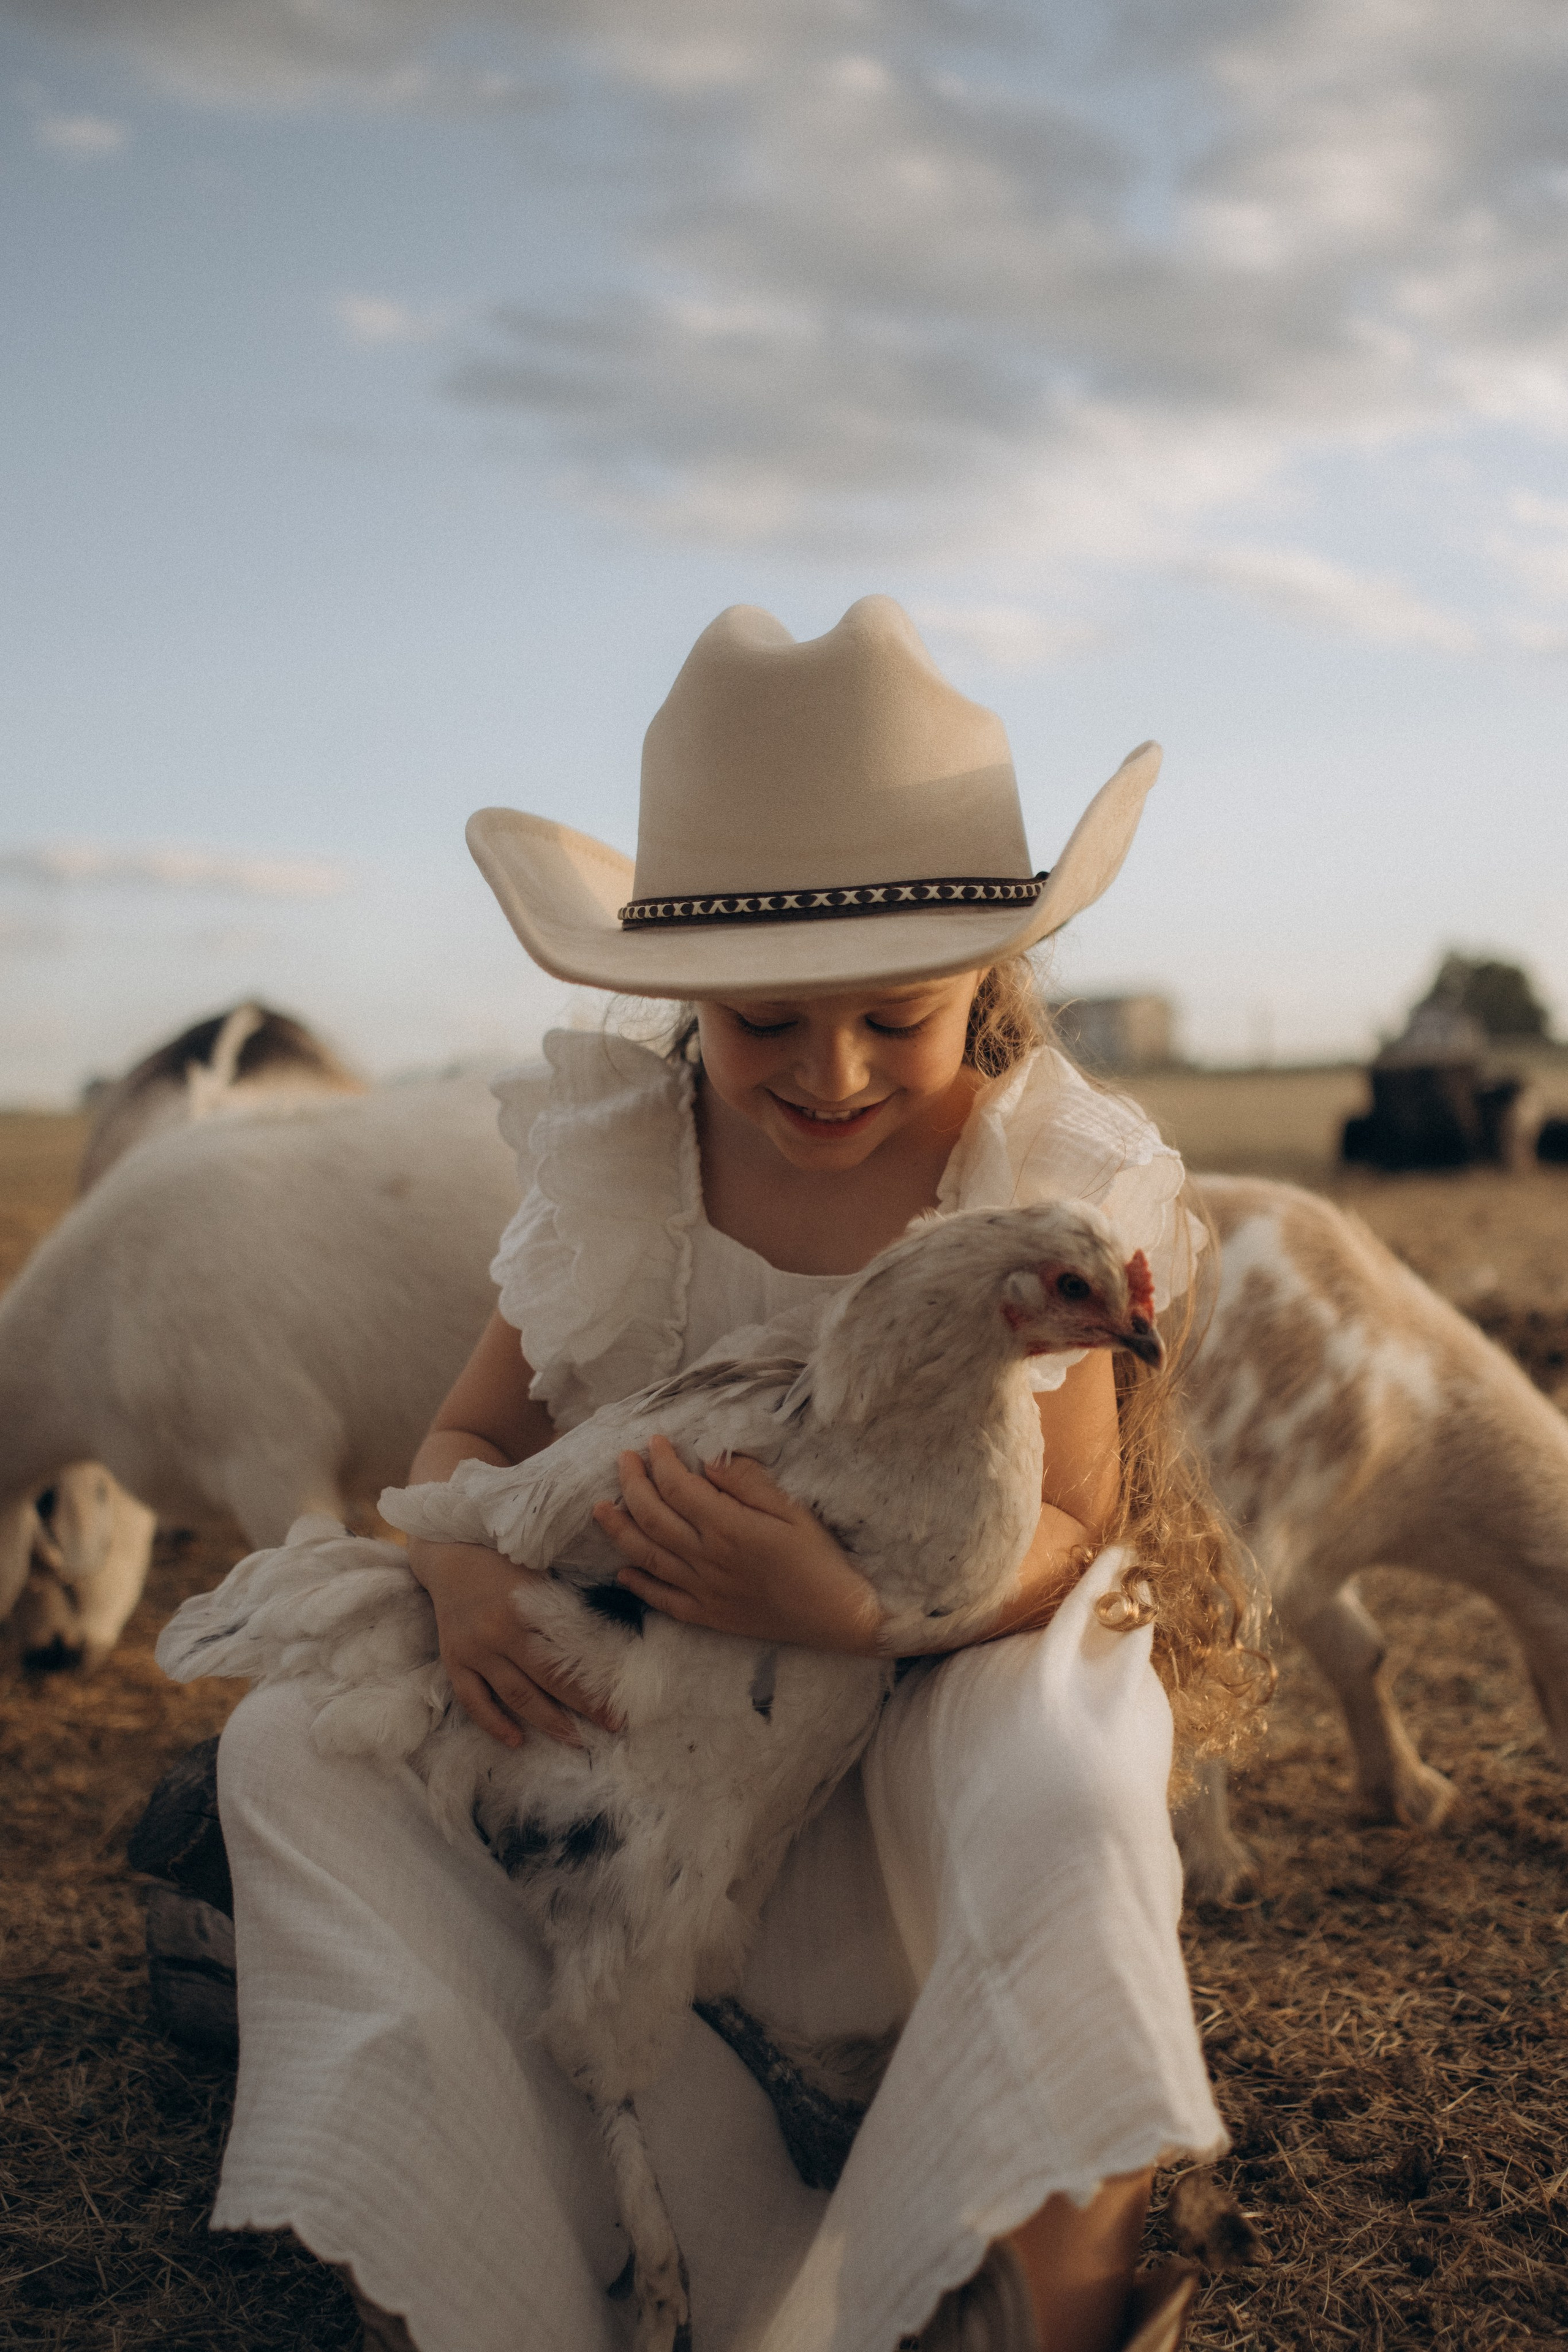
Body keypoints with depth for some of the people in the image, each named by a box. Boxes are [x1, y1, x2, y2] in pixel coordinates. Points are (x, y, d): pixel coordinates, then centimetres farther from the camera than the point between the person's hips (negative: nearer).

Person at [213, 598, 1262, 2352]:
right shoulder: (618, 1163, -3)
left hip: (947, 1681, -3)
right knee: (295, 1745, -16)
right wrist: (457, 1563, -23)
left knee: (1059, 1813, -39)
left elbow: (1066, 1533, -14)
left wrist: (843, 1604, -36)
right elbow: (467, 1436, 4)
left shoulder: (1045, 1175, -11)